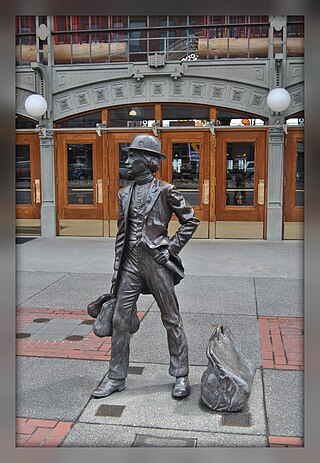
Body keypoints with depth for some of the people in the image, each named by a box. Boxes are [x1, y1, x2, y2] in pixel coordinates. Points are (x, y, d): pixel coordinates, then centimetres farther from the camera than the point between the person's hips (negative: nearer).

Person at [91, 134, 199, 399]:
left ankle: (181, 377, 20)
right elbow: (122, 232, 14)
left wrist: (172, 248, -7)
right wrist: (117, 271, 13)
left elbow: (191, 221, 0)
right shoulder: (125, 193, 10)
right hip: (131, 261, 5)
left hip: (157, 261, -5)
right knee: (120, 319, 6)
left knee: (171, 320, 6)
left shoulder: (165, 191, -6)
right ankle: (116, 378, 20)